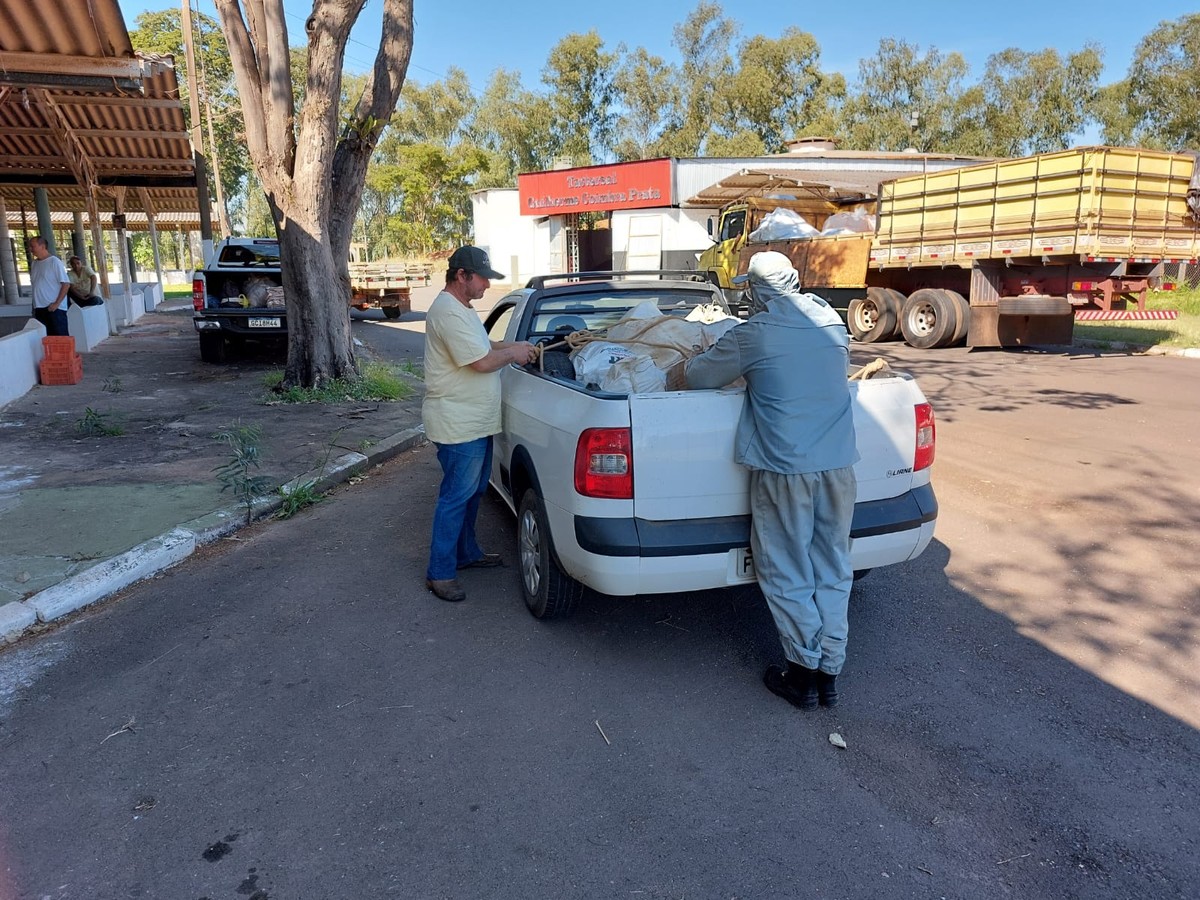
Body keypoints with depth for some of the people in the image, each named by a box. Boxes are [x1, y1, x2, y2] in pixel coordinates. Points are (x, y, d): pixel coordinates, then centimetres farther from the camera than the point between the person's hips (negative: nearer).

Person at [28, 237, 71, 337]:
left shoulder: (54, 261, -7)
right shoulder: (33, 264, 13)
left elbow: (66, 284, -12)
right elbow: (35, 285, 21)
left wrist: (57, 303, -16)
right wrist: (35, 304, 14)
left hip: (54, 308, -7)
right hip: (39, 308, 7)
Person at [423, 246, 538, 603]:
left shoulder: (460, 308, 15)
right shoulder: (449, 312, -20)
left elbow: (481, 346, 27)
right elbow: (482, 362, -24)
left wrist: (511, 345, 12)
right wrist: (512, 354, -6)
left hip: (475, 422, 11)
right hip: (458, 425, -11)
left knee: (472, 492, 20)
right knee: (456, 497, -4)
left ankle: (466, 553, 35)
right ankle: (440, 572, 7)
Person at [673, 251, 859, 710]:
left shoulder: (752, 334, -8)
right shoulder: (832, 321, 8)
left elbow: (690, 375, 2)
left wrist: (674, 374, 26)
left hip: (783, 469, -5)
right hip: (839, 465, 6)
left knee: (787, 575, 8)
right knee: (832, 571, 14)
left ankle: (804, 672, 16)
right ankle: (829, 671, 23)